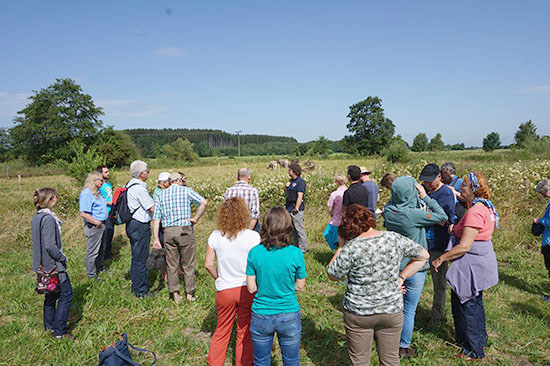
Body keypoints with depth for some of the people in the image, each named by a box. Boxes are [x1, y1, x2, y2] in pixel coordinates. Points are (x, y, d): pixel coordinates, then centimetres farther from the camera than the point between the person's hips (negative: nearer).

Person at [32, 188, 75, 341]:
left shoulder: (37, 217, 7)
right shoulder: (48, 219, -23)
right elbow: (50, 246, -26)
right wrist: (62, 257, -11)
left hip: (45, 264, 10)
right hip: (54, 265, -10)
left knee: (51, 294, 21)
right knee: (66, 295, 0)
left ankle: (49, 325, 33)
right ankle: (59, 331, 7)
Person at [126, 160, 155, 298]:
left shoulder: (130, 185, 11)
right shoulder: (139, 188, -20)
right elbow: (153, 208, -19)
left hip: (132, 224, 10)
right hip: (140, 226, -10)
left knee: (136, 257, 18)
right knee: (141, 259, -1)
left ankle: (135, 286, 30)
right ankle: (141, 291, 8)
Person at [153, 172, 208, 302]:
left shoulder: (161, 195, 12)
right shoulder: (186, 191, 2)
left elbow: (156, 219, 7)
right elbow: (204, 202, -14)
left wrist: (156, 239, 8)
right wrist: (195, 218, -6)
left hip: (168, 231, 3)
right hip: (185, 230, -3)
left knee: (171, 264, 11)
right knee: (188, 264, 8)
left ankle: (175, 294, 13)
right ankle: (189, 294, 14)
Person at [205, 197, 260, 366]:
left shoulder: (215, 236, -6)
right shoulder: (253, 236, -14)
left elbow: (208, 264, -2)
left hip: (224, 290, 2)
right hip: (247, 289, -2)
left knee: (221, 331, 20)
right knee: (245, 332, 15)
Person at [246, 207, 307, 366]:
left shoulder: (254, 253, -13)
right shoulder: (295, 254, -15)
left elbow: (251, 288, -6)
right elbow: (300, 286, -4)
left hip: (261, 317, 1)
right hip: (289, 317, 0)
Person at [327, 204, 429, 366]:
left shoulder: (351, 248, -21)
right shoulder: (395, 239, -8)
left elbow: (332, 275, -7)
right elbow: (423, 256, 7)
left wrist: (341, 246, -3)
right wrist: (401, 277, 6)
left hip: (358, 314, -3)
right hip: (392, 310, 3)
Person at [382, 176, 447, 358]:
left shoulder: (388, 210, -9)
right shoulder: (413, 214, -27)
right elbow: (442, 216, -17)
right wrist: (425, 197, -13)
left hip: (394, 265, 6)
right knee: (409, 310, 9)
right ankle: (404, 348, 23)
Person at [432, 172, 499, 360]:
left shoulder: (475, 212, -25)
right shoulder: (487, 207, 6)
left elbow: (464, 247, -27)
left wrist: (441, 259, -18)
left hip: (472, 265, -10)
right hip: (482, 261, 10)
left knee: (466, 305, 4)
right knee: (475, 301, 25)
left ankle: (474, 351, 18)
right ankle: (480, 338, 44)